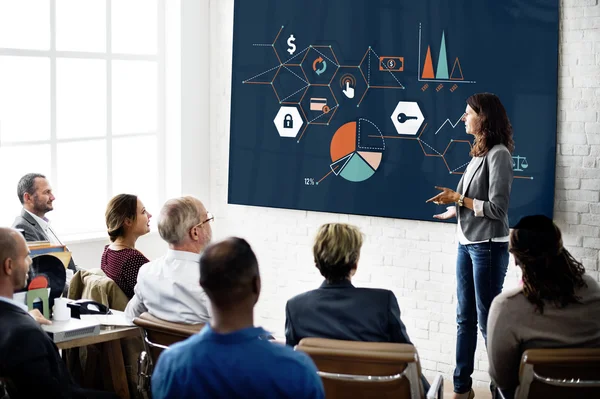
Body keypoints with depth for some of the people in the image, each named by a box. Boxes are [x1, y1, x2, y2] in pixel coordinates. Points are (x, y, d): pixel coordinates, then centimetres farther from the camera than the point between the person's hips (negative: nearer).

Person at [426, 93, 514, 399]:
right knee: (465, 318, 13)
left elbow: (497, 208, -17)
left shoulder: (498, 154, -14)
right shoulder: (479, 152, 9)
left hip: (488, 246, -8)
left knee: (488, 320, 0)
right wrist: (454, 209, 10)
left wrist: (458, 198, -12)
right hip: (466, 243, 8)